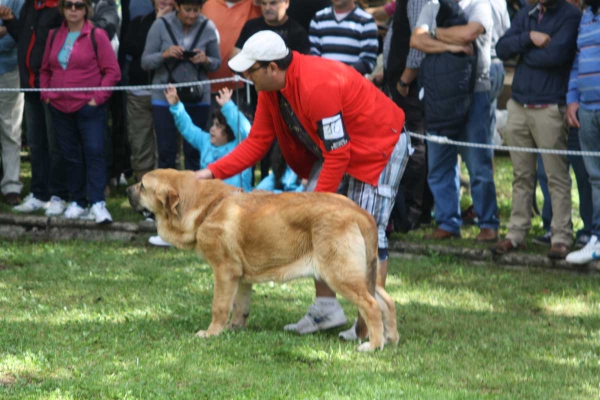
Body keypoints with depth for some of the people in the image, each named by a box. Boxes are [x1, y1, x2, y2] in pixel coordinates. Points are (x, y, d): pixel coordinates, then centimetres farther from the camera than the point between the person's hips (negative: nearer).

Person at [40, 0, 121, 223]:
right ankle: (77, 203, 14)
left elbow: (112, 71, -5)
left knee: (94, 152, -11)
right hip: (60, 108, 5)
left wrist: (98, 97, -11)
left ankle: (97, 203, -14)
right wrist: (46, 93, 6)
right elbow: (45, 69, 20)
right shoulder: (55, 36, 11)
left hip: (89, 107, -5)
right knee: (71, 156, 8)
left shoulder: (96, 36, -4)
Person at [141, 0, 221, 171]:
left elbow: (217, 62, 6)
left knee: (194, 151, 3)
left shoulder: (207, 27, -4)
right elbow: (145, 62, -3)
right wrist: (164, 54, -21)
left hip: (198, 99, 1)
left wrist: (206, 60, -16)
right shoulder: (161, 25, -6)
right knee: (166, 152, 0)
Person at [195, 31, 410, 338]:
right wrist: (212, 172, -12)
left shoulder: (317, 86, -35)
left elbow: (337, 154, -30)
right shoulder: (270, 88, -7)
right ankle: (326, 308, 10)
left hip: (380, 144, -9)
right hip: (332, 147, 9)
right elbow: (257, 142, -2)